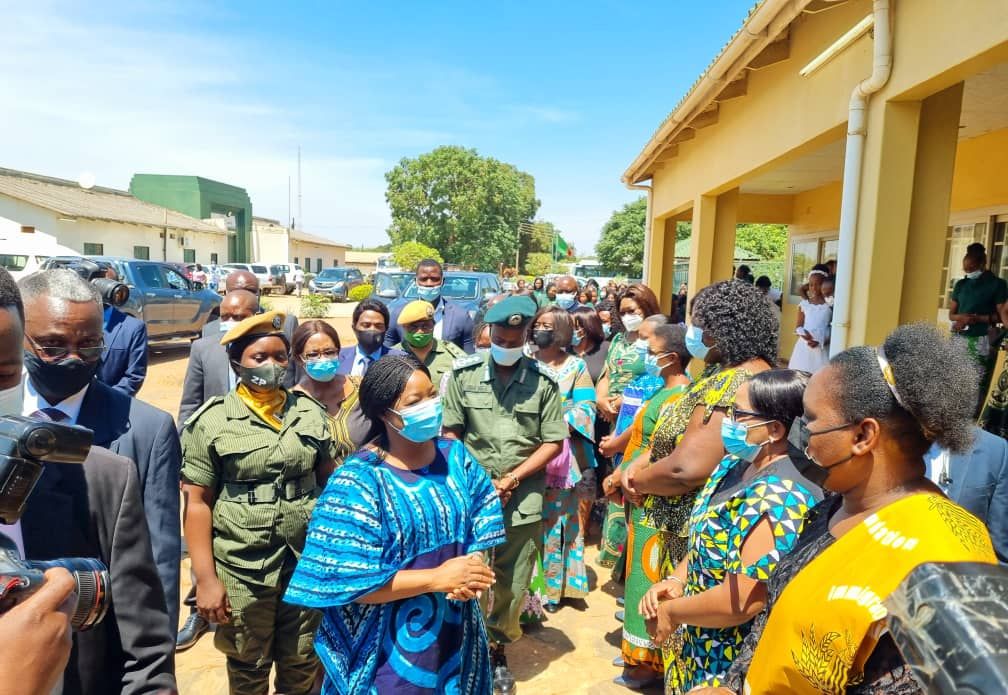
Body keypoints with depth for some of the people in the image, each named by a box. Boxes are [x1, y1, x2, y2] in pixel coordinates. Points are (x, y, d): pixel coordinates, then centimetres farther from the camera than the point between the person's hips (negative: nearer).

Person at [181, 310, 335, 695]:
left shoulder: (311, 412, 2)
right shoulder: (213, 421, -7)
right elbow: (198, 502, -7)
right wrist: (205, 578, -10)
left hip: (308, 563, 2)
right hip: (241, 570, -2)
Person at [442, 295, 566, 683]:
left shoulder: (543, 380, -2)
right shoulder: (464, 374, -1)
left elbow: (554, 442, -1)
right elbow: (450, 433, 2)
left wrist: (513, 479, -8)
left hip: (524, 498, 1)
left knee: (513, 582, 12)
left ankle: (497, 646, 37)